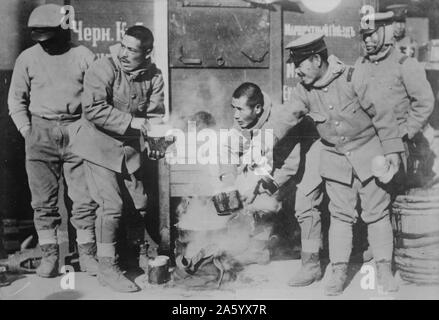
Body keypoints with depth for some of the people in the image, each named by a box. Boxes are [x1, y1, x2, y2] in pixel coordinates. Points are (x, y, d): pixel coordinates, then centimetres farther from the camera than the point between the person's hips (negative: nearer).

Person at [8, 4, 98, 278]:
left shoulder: (83, 56, 2)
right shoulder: (28, 58, 6)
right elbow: (16, 99, 12)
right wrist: (27, 130, 3)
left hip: (76, 131, -1)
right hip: (41, 132, 1)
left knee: (84, 199, -1)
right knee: (44, 200, 3)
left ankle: (87, 255, 11)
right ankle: (50, 255, 14)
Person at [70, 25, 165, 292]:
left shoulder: (154, 76, -1)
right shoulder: (104, 69, -16)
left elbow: (155, 113, -3)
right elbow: (94, 110, -25)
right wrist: (130, 121, -29)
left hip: (131, 148, 6)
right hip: (101, 146, -5)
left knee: (141, 203, 11)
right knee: (111, 205, -10)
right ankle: (107, 268, 3)